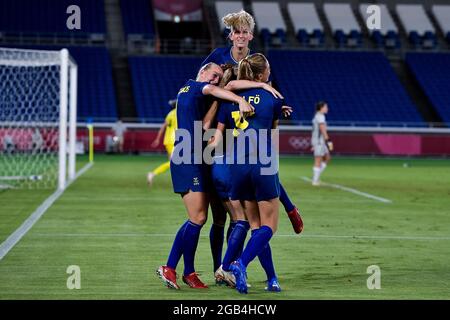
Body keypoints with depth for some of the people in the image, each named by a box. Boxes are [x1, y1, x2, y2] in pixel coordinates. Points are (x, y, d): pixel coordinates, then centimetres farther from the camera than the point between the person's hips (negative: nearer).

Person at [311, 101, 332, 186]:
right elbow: (323, 130, -22)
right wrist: (328, 141, -24)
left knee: (327, 158, 16)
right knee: (318, 161, -5)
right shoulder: (321, 116, -14)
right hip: (319, 141, -10)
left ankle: (316, 176, 13)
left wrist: (314, 145, 23)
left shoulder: (317, 116, 16)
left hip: (320, 141, 10)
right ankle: (315, 180, -2)